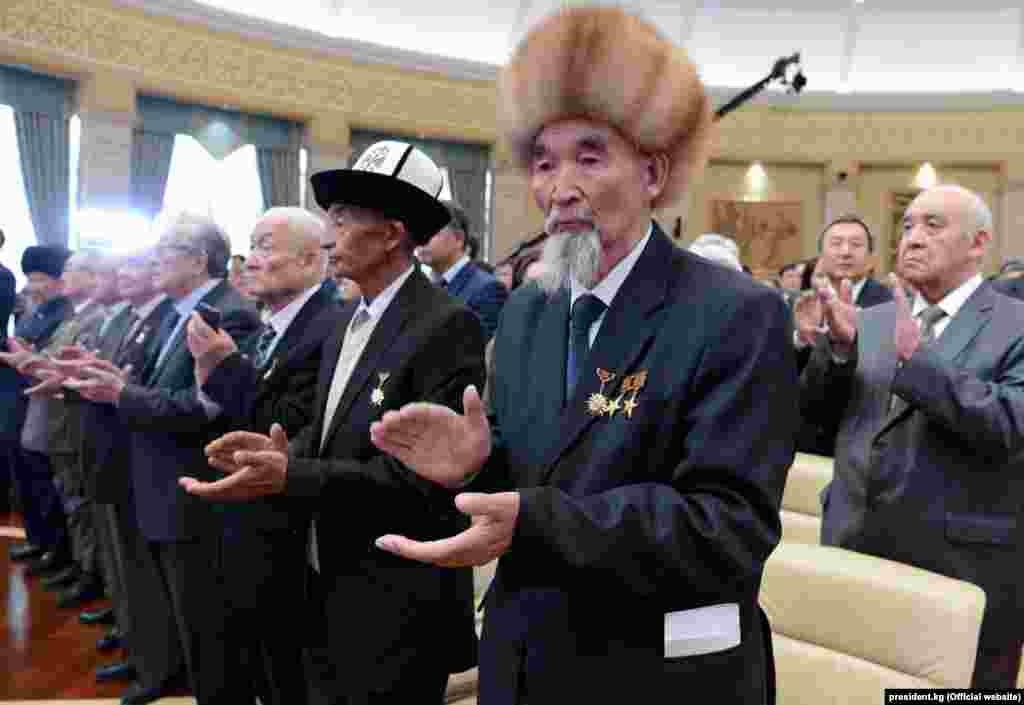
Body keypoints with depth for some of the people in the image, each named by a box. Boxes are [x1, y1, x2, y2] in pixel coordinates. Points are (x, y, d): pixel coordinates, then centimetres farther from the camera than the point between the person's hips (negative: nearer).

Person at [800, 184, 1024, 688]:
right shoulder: (873, 321, 9)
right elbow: (814, 408, 6)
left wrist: (919, 357, -25)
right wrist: (838, 345, -11)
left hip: (962, 569, -4)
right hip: (854, 551, 5)